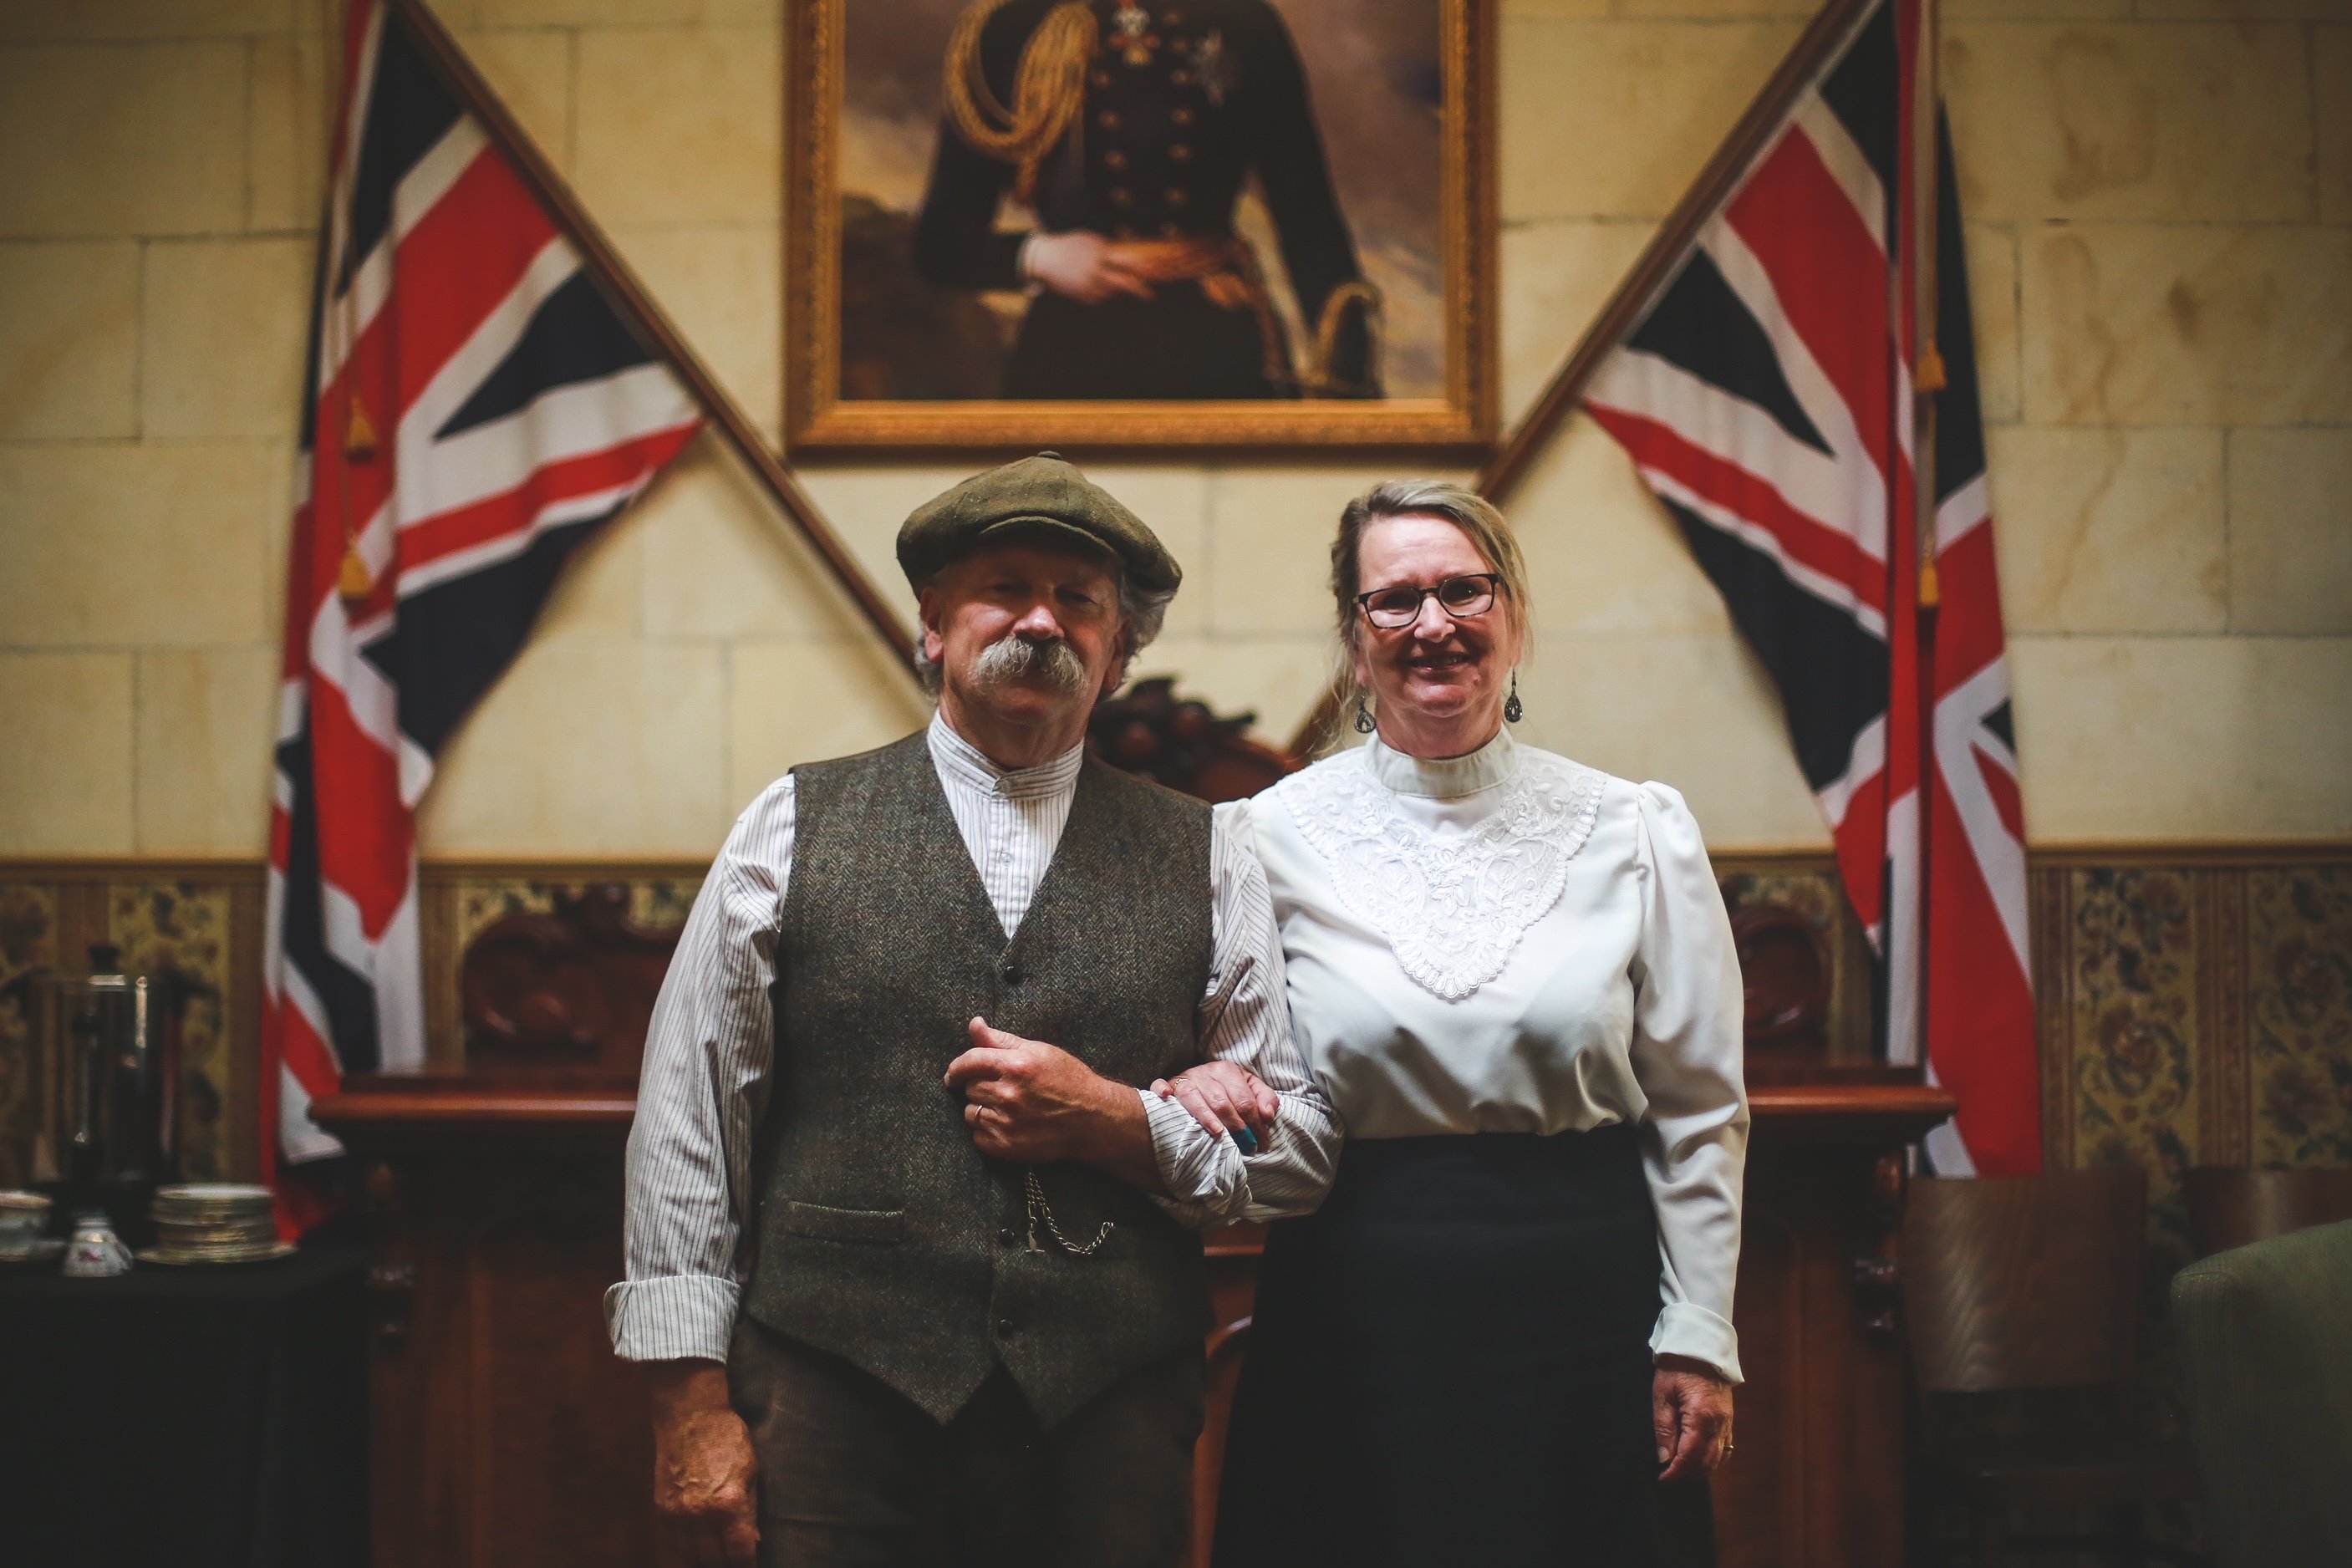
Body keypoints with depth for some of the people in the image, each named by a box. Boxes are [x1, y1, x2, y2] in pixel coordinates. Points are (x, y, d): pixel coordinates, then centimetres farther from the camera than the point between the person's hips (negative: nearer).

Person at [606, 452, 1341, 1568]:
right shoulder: (795, 829, 6)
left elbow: (1295, 1153, 9)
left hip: (1111, 1429, 1)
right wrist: (693, 1404, -2)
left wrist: (1120, 1123, -8)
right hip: (833, 1415, -1)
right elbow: (688, 1121, 3)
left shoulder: (1204, 865, 9)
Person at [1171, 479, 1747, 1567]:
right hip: (1348, 1313, 0)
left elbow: (1697, 1110, 4)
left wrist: (1697, 1337, 1)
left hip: (1583, 1305, 1)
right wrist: (1194, 1082, -15)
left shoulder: (1636, 833, 1)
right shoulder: (1272, 837, 1)